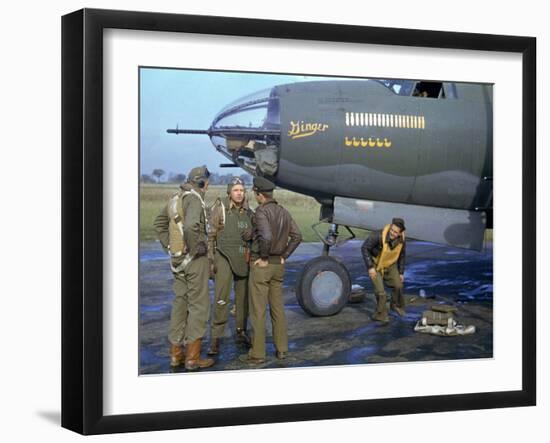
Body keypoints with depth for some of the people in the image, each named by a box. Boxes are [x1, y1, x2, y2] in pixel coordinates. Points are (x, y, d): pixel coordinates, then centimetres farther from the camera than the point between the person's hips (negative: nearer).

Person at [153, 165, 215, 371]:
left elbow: (159, 223, 23)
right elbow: (190, 227, -32)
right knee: (198, 304, -2)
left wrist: (169, 246, 19)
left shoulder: (175, 198, 11)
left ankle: (176, 353, 20)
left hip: (177, 259, 8)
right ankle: (192, 357, -1)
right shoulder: (194, 198, -15)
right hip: (194, 259, -8)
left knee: (180, 303, 14)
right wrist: (197, 248, -18)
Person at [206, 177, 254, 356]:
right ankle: (215, 339, -6)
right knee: (221, 299, -11)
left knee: (243, 297, 12)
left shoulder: (248, 213, 7)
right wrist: (210, 260, -12)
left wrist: (250, 236, -8)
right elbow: (210, 235, -7)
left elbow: (253, 235, 17)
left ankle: (241, 331, 28)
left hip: (244, 259, 5)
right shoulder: (220, 208, -8)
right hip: (224, 258, -5)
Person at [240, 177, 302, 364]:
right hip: (278, 265, 7)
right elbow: (297, 236, 9)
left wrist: (264, 258, -17)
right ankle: (281, 348, 18)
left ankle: (257, 353, 2)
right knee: (277, 307, 14)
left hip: (261, 264, -7)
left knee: (258, 310, -2)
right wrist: (283, 256, 10)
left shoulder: (261, 212, -16)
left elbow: (266, 237, -31)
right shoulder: (283, 212, 8)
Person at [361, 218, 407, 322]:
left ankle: (396, 305, 38)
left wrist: (401, 273, 5)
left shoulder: (401, 239, -18)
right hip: (375, 265, -5)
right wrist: (370, 267, -26)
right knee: (380, 291, -11)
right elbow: (364, 248, -25)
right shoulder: (378, 235, -36)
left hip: (390, 265, 5)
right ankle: (381, 314, 10)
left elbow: (401, 255, 1)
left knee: (398, 285, 9)